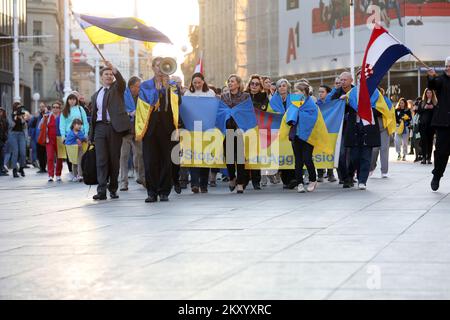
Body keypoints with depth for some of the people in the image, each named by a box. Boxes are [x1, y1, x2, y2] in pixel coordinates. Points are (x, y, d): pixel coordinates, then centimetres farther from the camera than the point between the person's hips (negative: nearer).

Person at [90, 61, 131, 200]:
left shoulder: (117, 88, 11)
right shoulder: (96, 95, 20)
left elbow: (122, 81, -14)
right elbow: (93, 115, 18)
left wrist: (113, 68, -30)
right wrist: (91, 135, 12)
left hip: (115, 127, -2)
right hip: (100, 127, 2)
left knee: (114, 159, 1)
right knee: (101, 159, -7)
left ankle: (113, 189, 10)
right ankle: (101, 190, -12)